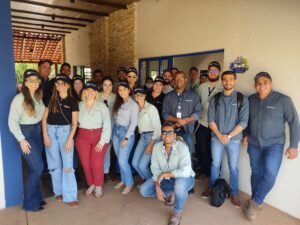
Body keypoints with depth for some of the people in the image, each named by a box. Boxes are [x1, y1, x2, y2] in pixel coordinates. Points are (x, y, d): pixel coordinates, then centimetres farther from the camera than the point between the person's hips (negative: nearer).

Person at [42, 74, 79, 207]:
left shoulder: (72, 102, -2)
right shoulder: (51, 100, 5)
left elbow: (74, 123, -3)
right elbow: (44, 118, 5)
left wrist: (70, 139, -11)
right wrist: (45, 135, -4)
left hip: (65, 132, -2)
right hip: (51, 131, 3)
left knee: (68, 165, -5)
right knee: (54, 164, 10)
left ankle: (70, 196, 3)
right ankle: (58, 191, 26)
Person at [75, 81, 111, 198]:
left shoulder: (102, 106, -3)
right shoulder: (79, 106, 5)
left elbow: (107, 125, -7)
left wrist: (103, 141, -12)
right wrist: (73, 137, -6)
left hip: (99, 137, -2)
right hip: (82, 137, 3)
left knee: (97, 164, -4)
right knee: (85, 163, 5)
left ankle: (99, 187, 18)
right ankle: (91, 184, 27)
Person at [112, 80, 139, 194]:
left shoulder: (133, 104, -9)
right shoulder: (118, 103, 11)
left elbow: (134, 123, -13)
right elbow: (115, 117, 9)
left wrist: (126, 138, -15)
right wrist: (114, 131, 0)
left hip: (127, 132, -6)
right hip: (116, 131, 6)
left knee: (122, 161, -6)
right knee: (119, 159, 12)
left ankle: (129, 183, 13)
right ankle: (123, 179, 30)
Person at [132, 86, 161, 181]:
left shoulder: (151, 108, -13)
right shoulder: (137, 109, 7)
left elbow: (157, 127, -16)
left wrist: (151, 144, -17)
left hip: (152, 137, -7)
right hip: (142, 137, 7)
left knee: (142, 165, -9)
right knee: (135, 163, 5)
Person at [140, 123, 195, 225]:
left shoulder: (182, 147, -27)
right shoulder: (157, 147, -12)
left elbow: (185, 172, -37)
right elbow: (155, 169, -6)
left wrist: (164, 174, -28)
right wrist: (157, 187, -18)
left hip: (184, 178, -5)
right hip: (165, 179, 5)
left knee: (179, 184, -40)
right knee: (144, 190, -8)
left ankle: (177, 213, -8)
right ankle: (170, 194, 15)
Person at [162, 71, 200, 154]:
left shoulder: (193, 95, 8)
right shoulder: (168, 96, 11)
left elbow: (197, 113, 0)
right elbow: (165, 114, 2)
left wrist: (185, 120, -14)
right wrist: (177, 120, -14)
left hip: (187, 131, -1)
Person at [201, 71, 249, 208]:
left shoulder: (242, 99, -4)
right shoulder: (215, 99, 1)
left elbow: (243, 122, -9)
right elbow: (211, 120, -1)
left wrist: (229, 136, -14)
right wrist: (219, 135, -11)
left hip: (234, 139, -1)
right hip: (216, 138, 1)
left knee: (233, 167, 8)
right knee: (215, 164, 13)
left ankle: (234, 193, 25)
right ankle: (212, 187, 31)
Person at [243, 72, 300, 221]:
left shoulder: (283, 100, -11)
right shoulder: (251, 100, 1)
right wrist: (246, 135, 7)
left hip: (274, 144, -3)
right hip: (254, 144, 4)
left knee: (270, 175, -15)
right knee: (256, 172, 12)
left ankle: (255, 201, 7)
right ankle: (256, 202, 29)